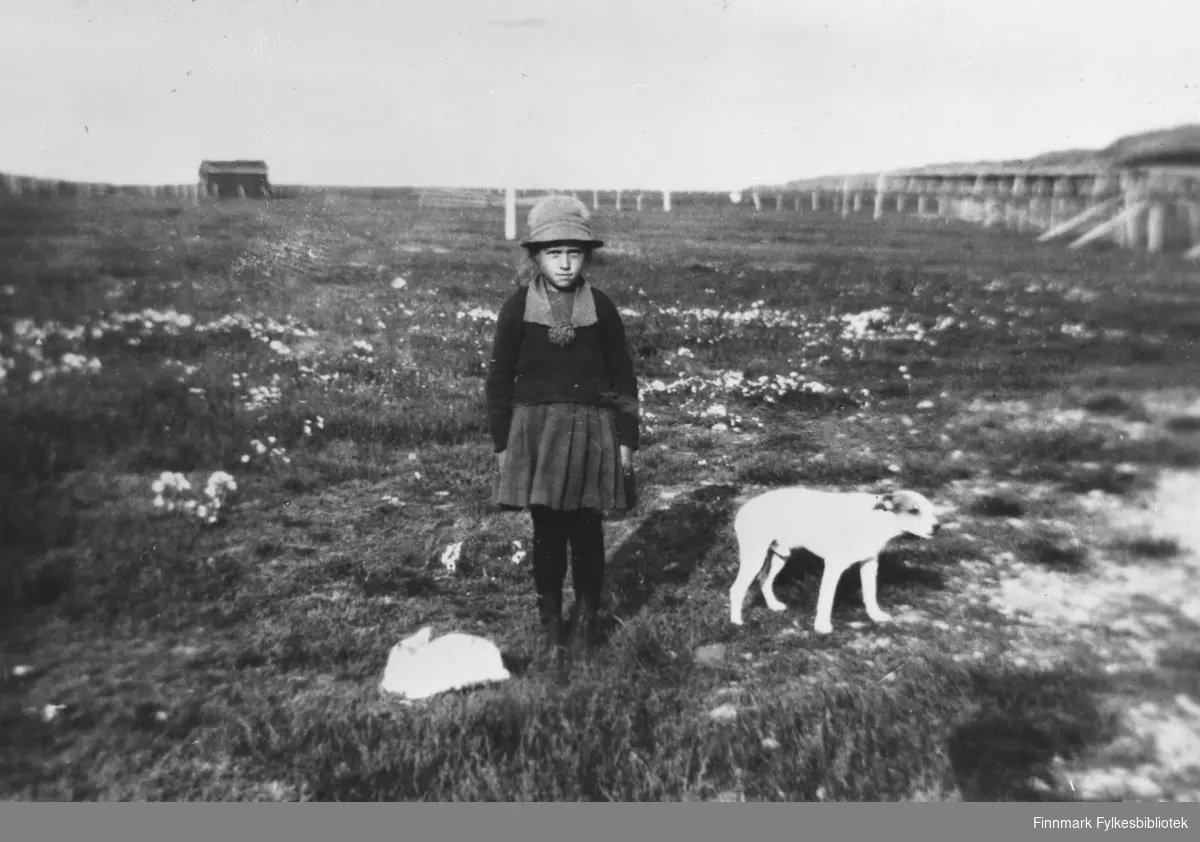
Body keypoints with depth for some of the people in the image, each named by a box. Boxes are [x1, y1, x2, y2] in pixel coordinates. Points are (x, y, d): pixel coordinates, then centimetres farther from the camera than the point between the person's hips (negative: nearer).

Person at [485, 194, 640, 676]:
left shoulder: (601, 309, 0)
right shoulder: (518, 308, -2)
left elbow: (623, 378, 5)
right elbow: (500, 379, 2)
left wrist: (626, 439, 2)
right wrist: (502, 443, 0)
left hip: (591, 429, 0)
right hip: (535, 428, 0)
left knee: (586, 532, 6)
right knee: (546, 532, 5)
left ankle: (583, 623, 23)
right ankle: (549, 626, 20)